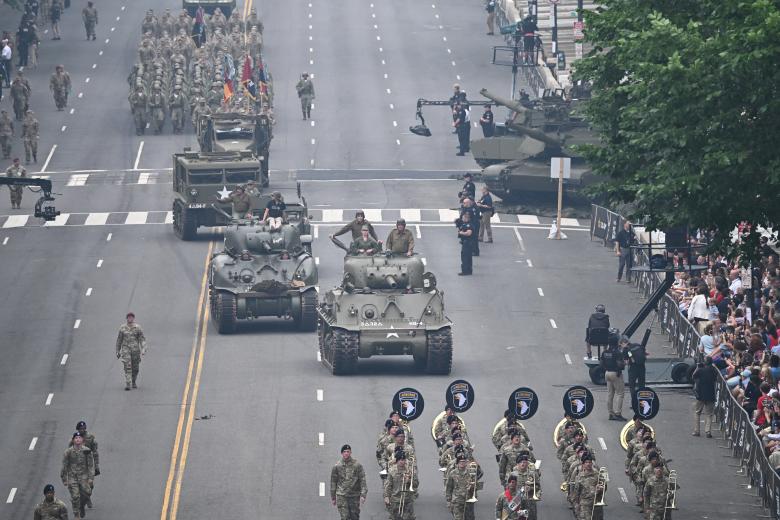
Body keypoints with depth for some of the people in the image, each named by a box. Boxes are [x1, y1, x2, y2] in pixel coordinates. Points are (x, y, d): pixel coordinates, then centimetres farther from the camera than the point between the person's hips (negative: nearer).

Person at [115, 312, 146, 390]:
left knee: (135, 368, 10)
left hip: (135, 349, 1)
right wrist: (117, 351, 11)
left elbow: (143, 339, -6)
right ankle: (127, 385, -19)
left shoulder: (138, 328, -3)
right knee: (127, 367, -16)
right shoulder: (122, 328, 1)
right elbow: (119, 340, 10)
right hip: (126, 349, -1)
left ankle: (133, 382, 35)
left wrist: (144, 349, -20)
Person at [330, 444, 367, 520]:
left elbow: (362, 480, -2)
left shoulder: (357, 465, 1)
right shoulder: (337, 466, 4)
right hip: (341, 496, 0)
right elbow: (333, 482, 12)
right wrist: (333, 497, 13)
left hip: (355, 496, 0)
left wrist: (363, 495, -11)